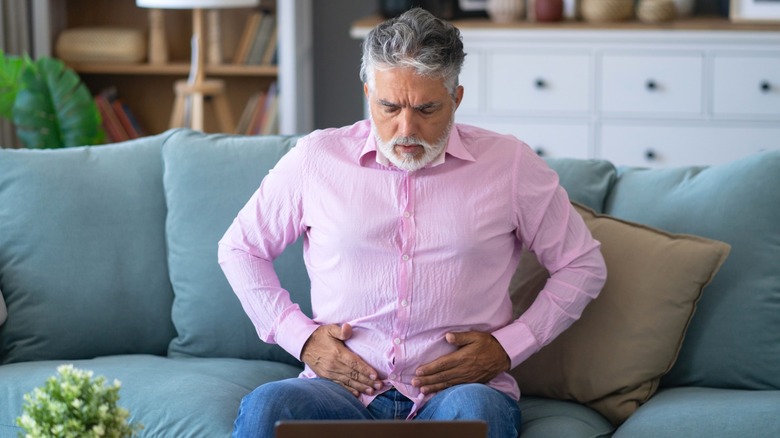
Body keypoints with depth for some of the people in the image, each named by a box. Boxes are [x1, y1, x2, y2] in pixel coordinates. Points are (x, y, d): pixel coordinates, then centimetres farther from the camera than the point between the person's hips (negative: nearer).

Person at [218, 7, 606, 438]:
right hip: (344, 385, 1)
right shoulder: (317, 157, 8)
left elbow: (583, 265, 12)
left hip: (460, 389, 0)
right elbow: (239, 248, 19)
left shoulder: (508, 164, 6)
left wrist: (507, 346, 0)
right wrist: (301, 337, 5)